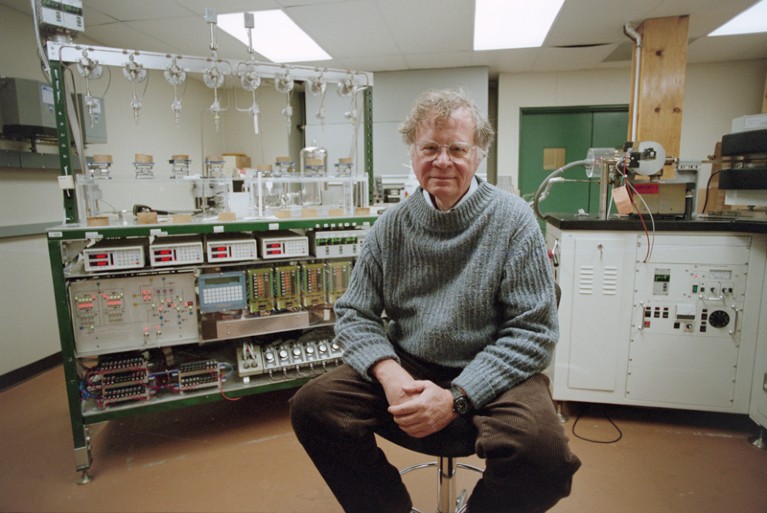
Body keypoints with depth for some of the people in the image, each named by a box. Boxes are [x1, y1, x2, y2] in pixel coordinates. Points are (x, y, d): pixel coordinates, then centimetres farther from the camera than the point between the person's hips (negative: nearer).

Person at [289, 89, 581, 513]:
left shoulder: (513, 221, -7)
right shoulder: (392, 225, 1)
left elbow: (533, 330, -10)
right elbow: (355, 314, 4)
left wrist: (457, 397, -20)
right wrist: (388, 372, -17)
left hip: (489, 373, -2)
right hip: (406, 366, 3)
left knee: (544, 451, -30)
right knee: (311, 405, -16)